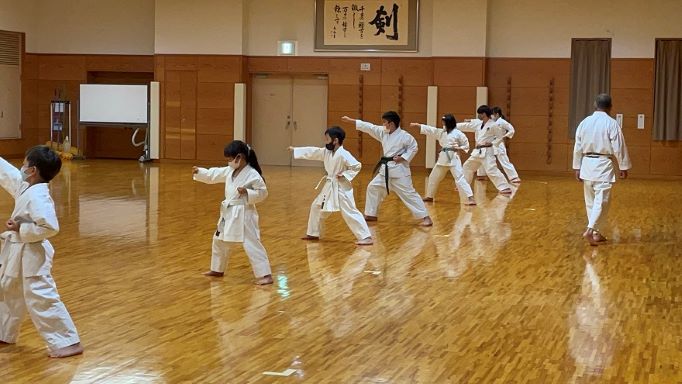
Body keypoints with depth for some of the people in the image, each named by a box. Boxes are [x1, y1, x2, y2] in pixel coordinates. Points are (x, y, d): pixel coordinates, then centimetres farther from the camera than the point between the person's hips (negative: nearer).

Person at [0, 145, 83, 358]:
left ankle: (68, 342, -2)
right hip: (17, 252, 10)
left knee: (42, 299, -8)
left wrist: (20, 228, -22)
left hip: (32, 255, -10)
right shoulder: (25, 187, 4)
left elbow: (50, 227, -32)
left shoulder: (37, 197, -24)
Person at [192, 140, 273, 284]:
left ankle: (265, 275, -10)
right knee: (219, 241, 22)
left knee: (252, 244, -12)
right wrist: (199, 172, 7)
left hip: (243, 214, -9)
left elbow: (262, 193, -13)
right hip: (229, 213, 9)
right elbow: (213, 175, 16)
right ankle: (217, 269, 40)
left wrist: (247, 193, -25)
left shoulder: (253, 175, -17)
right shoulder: (230, 171, 6)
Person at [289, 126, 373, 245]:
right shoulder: (326, 152, 5)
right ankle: (313, 233, 30)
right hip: (329, 186, 9)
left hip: (341, 187, -9)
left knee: (350, 212, -13)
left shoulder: (343, 154, -20)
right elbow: (312, 152, 13)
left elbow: (357, 166, -19)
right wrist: (295, 150, 16)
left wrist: (344, 175, -21)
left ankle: (366, 237, -11)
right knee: (316, 206, 17)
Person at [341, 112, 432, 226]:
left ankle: (426, 218, -5)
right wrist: (350, 120, 7)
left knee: (409, 193, -9)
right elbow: (368, 127, 6)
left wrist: (403, 158, -18)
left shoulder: (404, 136, -15)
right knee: (373, 187, 13)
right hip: (386, 169, 8)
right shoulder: (383, 132, 4)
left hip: (399, 169, -8)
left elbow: (414, 147, -9)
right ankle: (371, 215, 26)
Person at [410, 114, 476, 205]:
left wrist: (458, 148, -17)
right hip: (443, 158, 7)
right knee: (433, 177, 16)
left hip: (453, 158, -7)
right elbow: (429, 129, 12)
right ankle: (429, 196, 34)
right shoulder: (441, 132, 10)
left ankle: (471, 198, -18)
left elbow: (466, 145, 0)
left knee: (460, 178, -15)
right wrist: (417, 125, 9)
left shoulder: (458, 133, -6)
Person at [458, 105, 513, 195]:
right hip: (477, 151, 9)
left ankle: (505, 188, -22)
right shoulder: (478, 123, 9)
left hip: (487, 151, -9)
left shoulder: (494, 125, -11)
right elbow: (465, 126, 13)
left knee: (491, 170, -21)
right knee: (467, 166, 20)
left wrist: (492, 143, -17)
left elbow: (501, 136, -6)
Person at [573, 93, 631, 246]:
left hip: (587, 164, 5)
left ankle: (595, 233, 19)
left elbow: (578, 147, 8)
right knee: (602, 200, -3)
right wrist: (624, 167, 2)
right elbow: (619, 148, -8)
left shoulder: (584, 122, 4)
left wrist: (577, 168, 16)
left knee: (590, 200, 13)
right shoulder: (612, 123, -10)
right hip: (603, 165, -5)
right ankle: (590, 230, -17)